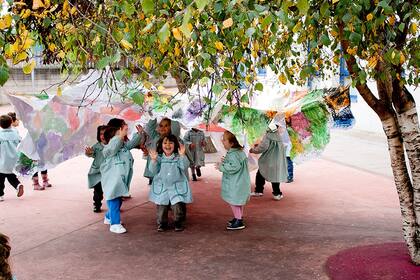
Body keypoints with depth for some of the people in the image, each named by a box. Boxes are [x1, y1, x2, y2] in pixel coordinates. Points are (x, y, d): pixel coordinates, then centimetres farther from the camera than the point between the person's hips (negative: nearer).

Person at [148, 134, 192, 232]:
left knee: (178, 206, -5)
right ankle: (162, 224, 24)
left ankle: (179, 223, 15)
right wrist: (153, 160, -19)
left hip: (177, 188, -1)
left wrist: (182, 155, -29)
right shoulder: (159, 158, 3)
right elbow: (153, 171, -4)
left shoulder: (178, 157, 0)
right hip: (162, 188, 2)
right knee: (161, 207, 6)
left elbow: (184, 166, -16)